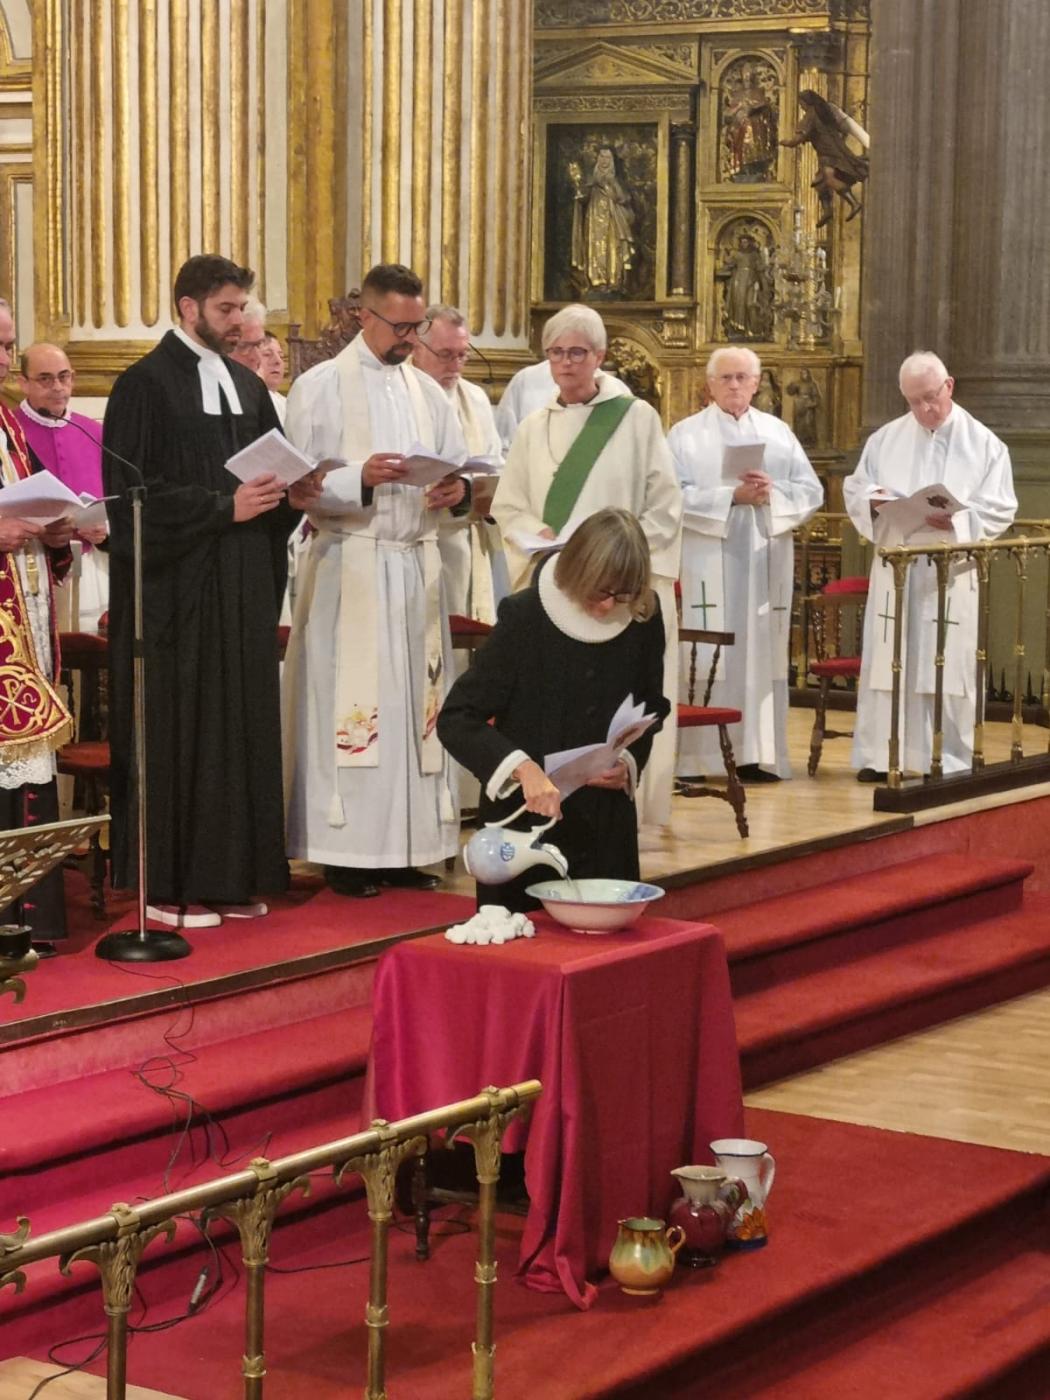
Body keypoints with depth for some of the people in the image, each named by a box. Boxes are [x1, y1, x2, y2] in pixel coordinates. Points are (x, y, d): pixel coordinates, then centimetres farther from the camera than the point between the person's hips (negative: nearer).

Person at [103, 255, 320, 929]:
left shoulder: (248, 386, 14)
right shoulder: (146, 385, -7)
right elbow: (136, 492, -13)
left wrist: (291, 497, -5)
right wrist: (224, 506, -18)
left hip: (245, 587, 7)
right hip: (179, 588, -7)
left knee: (242, 726, 7)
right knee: (178, 731, -4)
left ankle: (232, 875, 14)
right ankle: (169, 885, 3)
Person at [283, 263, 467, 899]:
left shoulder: (428, 391, 14)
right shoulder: (320, 387, -1)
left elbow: (460, 466, 15)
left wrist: (455, 488, -9)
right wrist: (360, 478, -23)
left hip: (418, 565, 5)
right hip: (350, 566, -5)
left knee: (415, 702, 5)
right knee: (352, 705, -6)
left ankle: (407, 848, 10)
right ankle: (347, 852, 0)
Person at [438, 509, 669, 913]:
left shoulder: (643, 617, -4)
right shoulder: (525, 615, -15)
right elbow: (455, 719, -16)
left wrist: (629, 761, -5)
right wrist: (522, 768, -30)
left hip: (605, 823, 3)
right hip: (524, 815, -3)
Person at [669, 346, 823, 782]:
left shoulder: (778, 432, 12)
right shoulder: (686, 434, 3)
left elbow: (811, 491, 7)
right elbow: (677, 496, -8)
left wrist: (773, 493, -12)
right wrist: (732, 496, -17)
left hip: (766, 561, 3)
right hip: (710, 562, -3)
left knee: (763, 652, 2)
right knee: (712, 656, -6)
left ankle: (759, 754, 4)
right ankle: (706, 756, -5)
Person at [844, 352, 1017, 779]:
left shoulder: (983, 444, 3)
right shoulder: (885, 440, 10)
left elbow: (999, 509, -2)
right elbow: (854, 490, 10)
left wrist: (955, 520, -20)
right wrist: (873, 499, -13)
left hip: (950, 572, -2)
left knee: (946, 664, -2)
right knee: (887, 660, 2)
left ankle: (947, 760, 5)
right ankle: (880, 755, 8)